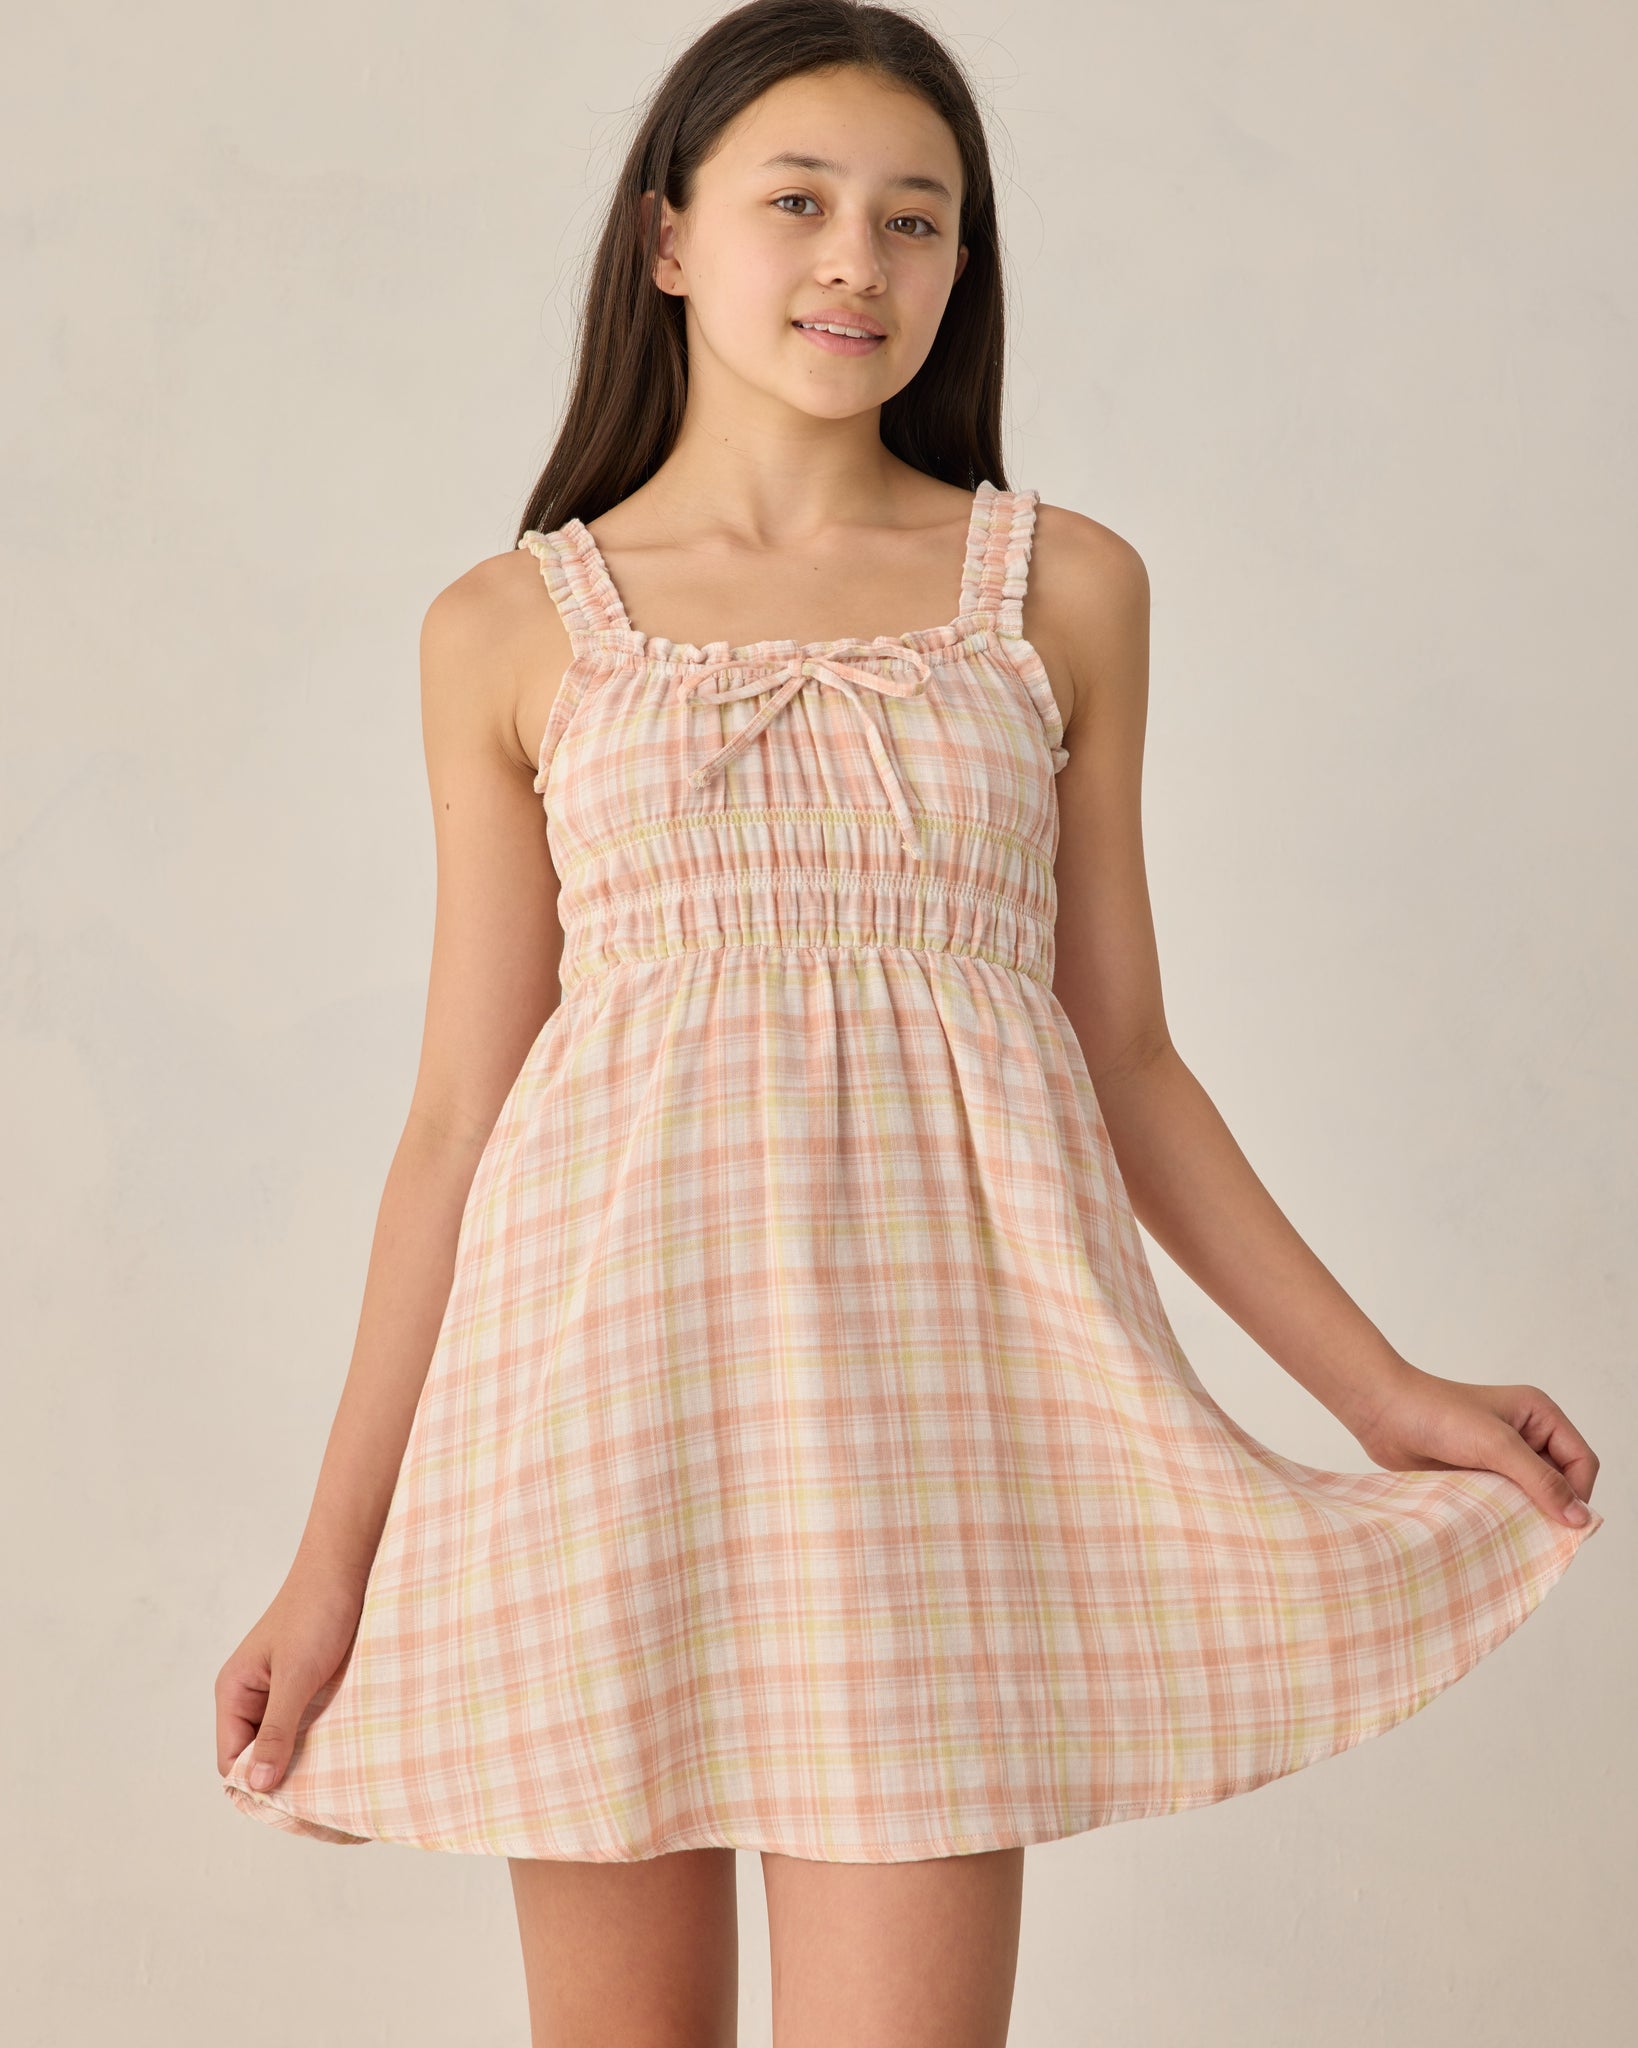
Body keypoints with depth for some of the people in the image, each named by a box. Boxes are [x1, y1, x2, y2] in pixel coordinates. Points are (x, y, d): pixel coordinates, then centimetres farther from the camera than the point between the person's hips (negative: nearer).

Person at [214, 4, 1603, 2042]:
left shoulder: (1064, 589, 10)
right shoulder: (514, 628, 8)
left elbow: (1125, 1053, 13)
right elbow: (458, 1110, 7)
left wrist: (1383, 1389, 8)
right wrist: (337, 1555, 4)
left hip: (934, 1358, 0)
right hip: (611, 1357, 0)